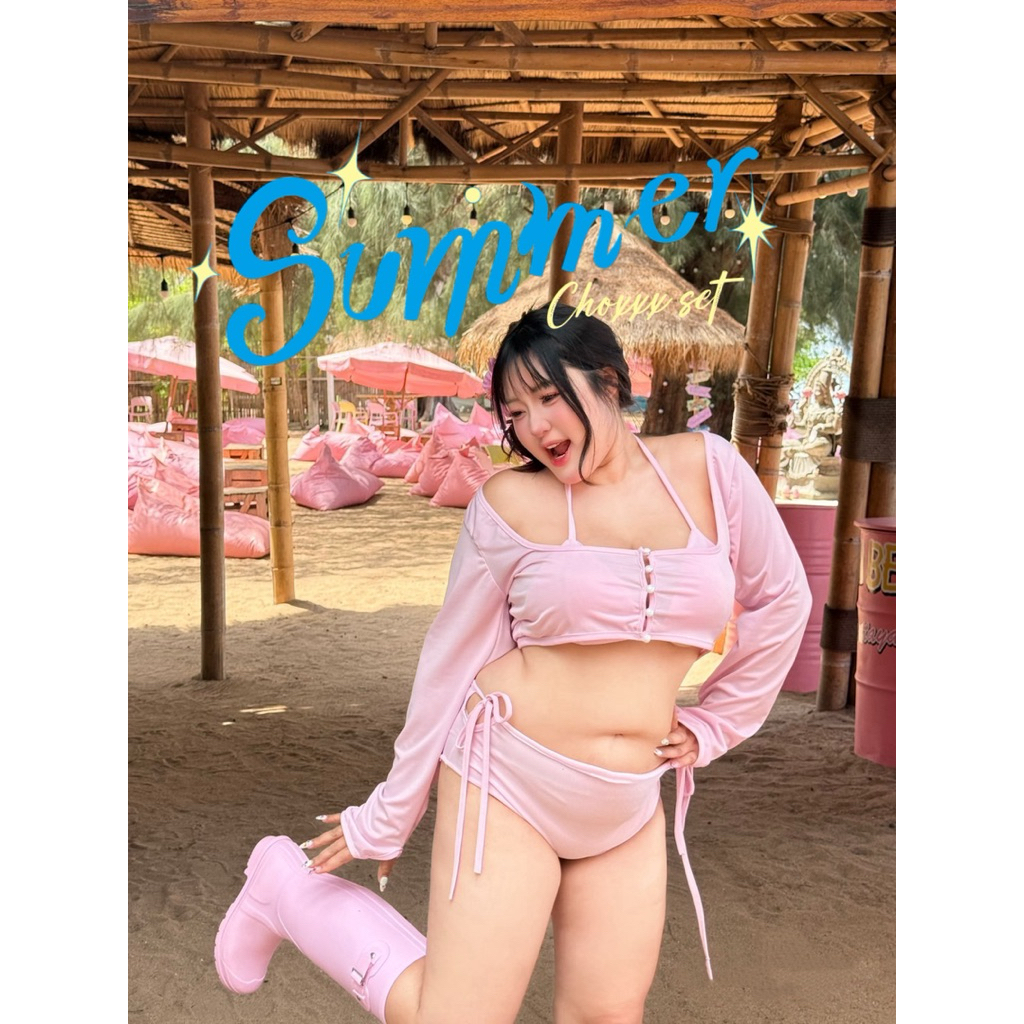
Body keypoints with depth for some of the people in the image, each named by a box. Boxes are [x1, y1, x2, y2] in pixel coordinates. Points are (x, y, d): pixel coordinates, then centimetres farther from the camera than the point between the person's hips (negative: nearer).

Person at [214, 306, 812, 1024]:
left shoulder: (707, 467, -1)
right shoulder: (511, 503, -7)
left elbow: (782, 600, 11)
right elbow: (450, 661, -1)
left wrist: (712, 724, 10)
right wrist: (386, 820, 5)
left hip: (629, 810, 4)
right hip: (509, 782, -3)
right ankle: (289, 888, 20)